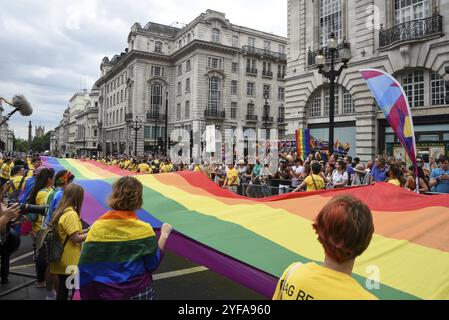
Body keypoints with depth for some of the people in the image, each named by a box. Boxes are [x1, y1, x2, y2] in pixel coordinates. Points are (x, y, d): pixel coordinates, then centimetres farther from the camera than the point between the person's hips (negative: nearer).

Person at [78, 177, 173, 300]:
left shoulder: (97, 227, -14)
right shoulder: (144, 229, -16)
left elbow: (85, 268, -10)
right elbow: (153, 264, -6)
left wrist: (87, 296, 3)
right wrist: (164, 235, 1)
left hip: (106, 293, 1)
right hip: (140, 291, 0)